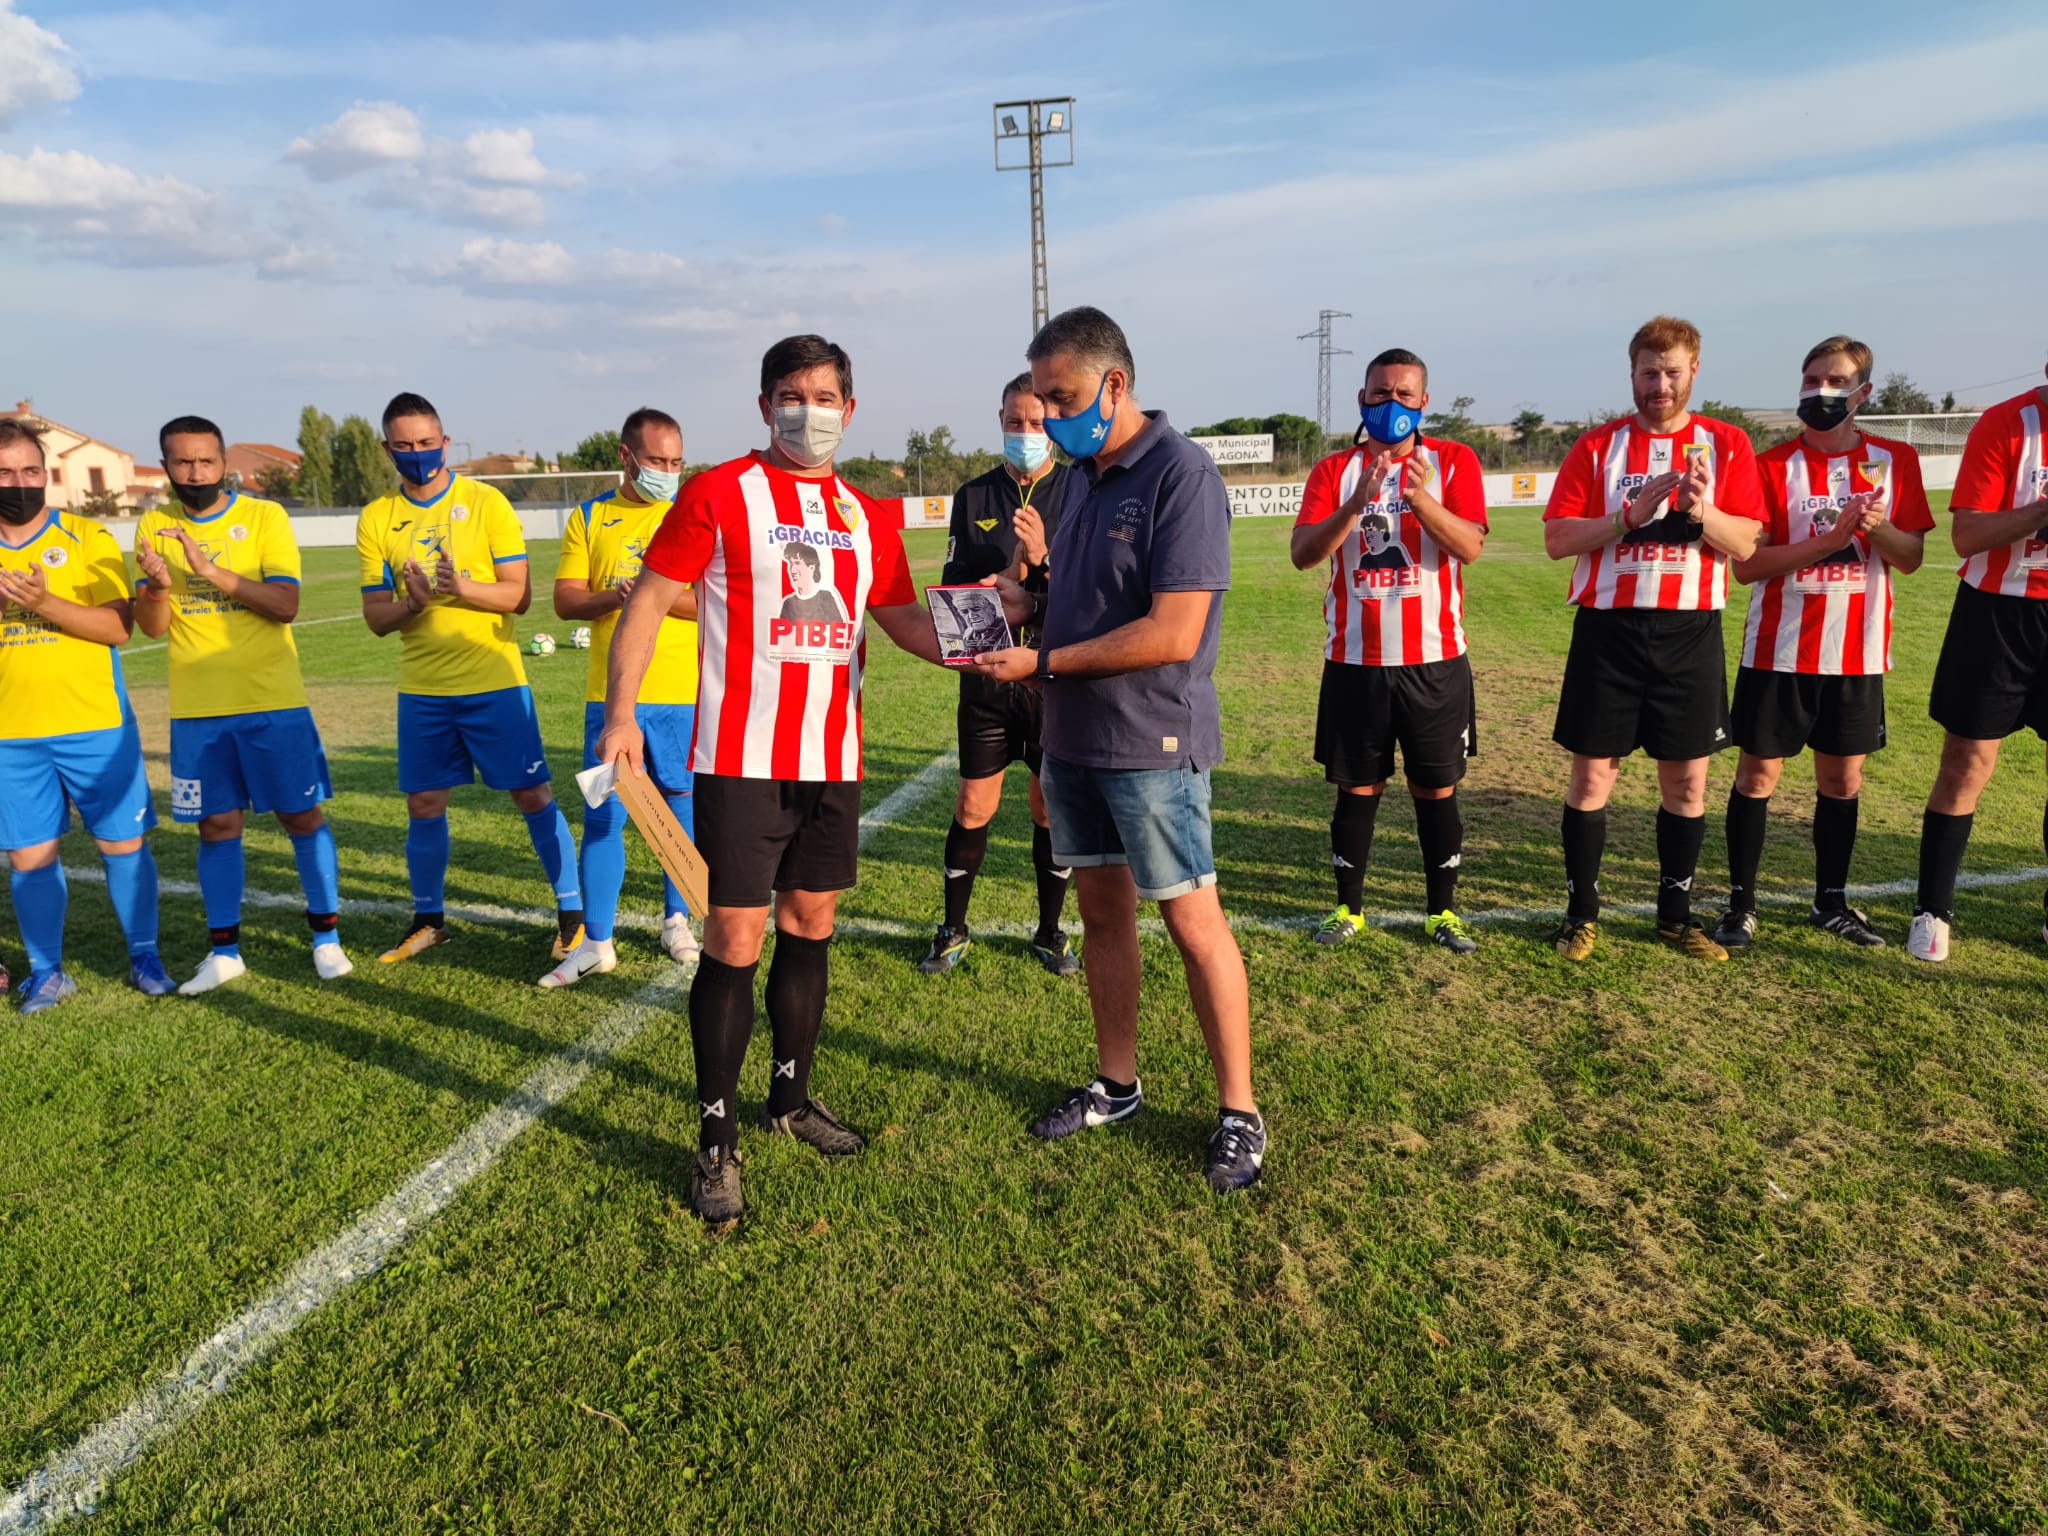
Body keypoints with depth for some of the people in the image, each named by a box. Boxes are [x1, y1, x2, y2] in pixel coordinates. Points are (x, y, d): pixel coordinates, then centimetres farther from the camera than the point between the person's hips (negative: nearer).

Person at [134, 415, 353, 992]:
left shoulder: (264, 516, -3)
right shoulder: (154, 527, 6)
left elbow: (285, 604, -14)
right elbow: (152, 627, 1)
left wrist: (212, 572, -24)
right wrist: (157, 586, -20)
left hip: (273, 702, -2)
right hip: (196, 709, 2)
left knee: (301, 815, 3)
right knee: (218, 825, 8)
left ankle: (326, 936, 15)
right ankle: (223, 949, 18)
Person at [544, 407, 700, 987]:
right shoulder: (589, 519, 8)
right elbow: (565, 601, 2)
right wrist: (618, 596, -17)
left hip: (682, 694, -1)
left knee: (683, 806, 8)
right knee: (602, 815, 1)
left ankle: (677, 920, 27)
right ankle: (595, 942, 12)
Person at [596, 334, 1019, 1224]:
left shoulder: (867, 517, 11)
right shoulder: (719, 494, -3)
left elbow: (904, 622, 13)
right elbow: (651, 599, -3)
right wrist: (621, 712, -12)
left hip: (833, 759, 5)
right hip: (741, 759, -5)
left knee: (810, 928, 14)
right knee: (734, 943, -2)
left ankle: (790, 1100, 32)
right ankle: (716, 1138, 13)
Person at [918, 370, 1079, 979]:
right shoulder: (973, 497, 6)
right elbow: (952, 589, 3)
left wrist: (1043, 558, -23)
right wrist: (1010, 574, -15)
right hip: (985, 675, 2)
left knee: (1053, 808, 7)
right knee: (973, 808, 6)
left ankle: (1050, 933, 24)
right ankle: (953, 932, 22)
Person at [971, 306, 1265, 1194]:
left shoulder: (1180, 475, -15)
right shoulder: (1080, 476, 12)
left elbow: (1173, 634, -22)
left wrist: (1043, 664, -18)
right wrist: (1017, 592, 1)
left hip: (1152, 744, -8)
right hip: (1072, 737, 8)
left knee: (1193, 922, -1)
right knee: (1101, 910, 14)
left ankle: (1238, 1113, 13)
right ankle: (1115, 1086, 29)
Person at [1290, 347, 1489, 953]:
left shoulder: (1454, 461, 2)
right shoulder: (1334, 470, 4)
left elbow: (1470, 546, -12)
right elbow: (1302, 553, -10)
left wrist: (1422, 498, -27)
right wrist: (1357, 503, -23)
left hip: (1434, 659, -1)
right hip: (1353, 660, 1)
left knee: (1437, 789, 7)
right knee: (1357, 789, 9)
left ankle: (1442, 912, 20)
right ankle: (1349, 909, 21)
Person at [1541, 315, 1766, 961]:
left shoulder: (1726, 444, 6)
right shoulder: (1597, 446, 5)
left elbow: (1746, 544, -1)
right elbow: (1556, 539, -2)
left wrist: (1701, 511, -19)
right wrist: (1629, 515, -15)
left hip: (1690, 633, 1)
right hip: (1608, 628, -1)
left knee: (1686, 782, 6)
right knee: (1592, 776, 1)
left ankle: (1676, 913, 21)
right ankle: (1582, 912, 13)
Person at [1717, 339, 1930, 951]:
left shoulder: (1895, 460, 5)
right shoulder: (1772, 466, -4)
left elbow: (1911, 557, 4)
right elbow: (1746, 565, -11)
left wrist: (1877, 529, -16)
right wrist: (1829, 540, -21)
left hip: (1859, 652, 3)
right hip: (1779, 652, -3)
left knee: (1843, 778, 10)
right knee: (1758, 772, 0)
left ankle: (1831, 902, 24)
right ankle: (1740, 903, 10)